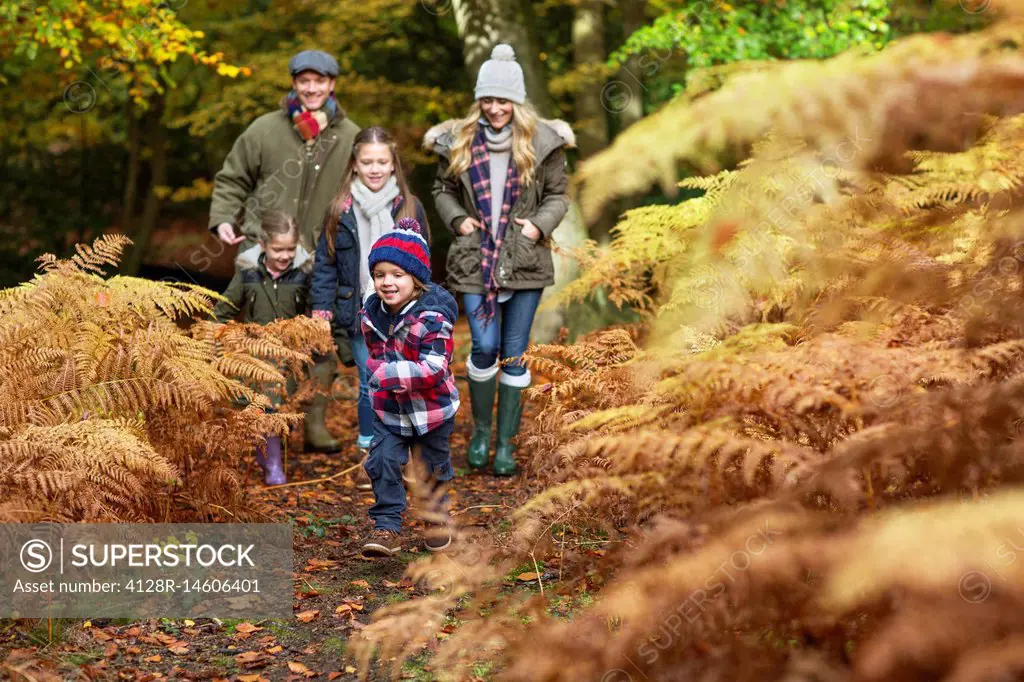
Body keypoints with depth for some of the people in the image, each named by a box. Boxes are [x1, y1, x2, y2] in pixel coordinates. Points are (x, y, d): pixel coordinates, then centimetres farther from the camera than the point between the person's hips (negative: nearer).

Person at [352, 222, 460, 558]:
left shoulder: (432, 317, -26)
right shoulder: (370, 314, -5)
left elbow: (434, 368, -33)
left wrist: (388, 373, -37)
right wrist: (378, 369, 1)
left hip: (432, 407, -4)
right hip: (388, 408, 4)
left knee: (435, 467, 15)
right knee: (382, 463, -8)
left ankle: (437, 519, 40)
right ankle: (387, 528, -1)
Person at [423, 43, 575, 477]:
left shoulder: (541, 142, -1)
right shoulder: (460, 141, 2)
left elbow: (558, 195, 6)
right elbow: (443, 189, 14)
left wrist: (540, 225, -10)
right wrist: (457, 219, -3)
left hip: (525, 263, 0)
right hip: (476, 262, 0)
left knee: (514, 355, 6)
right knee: (484, 348, -7)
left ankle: (506, 442, 17)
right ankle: (481, 431, 16)